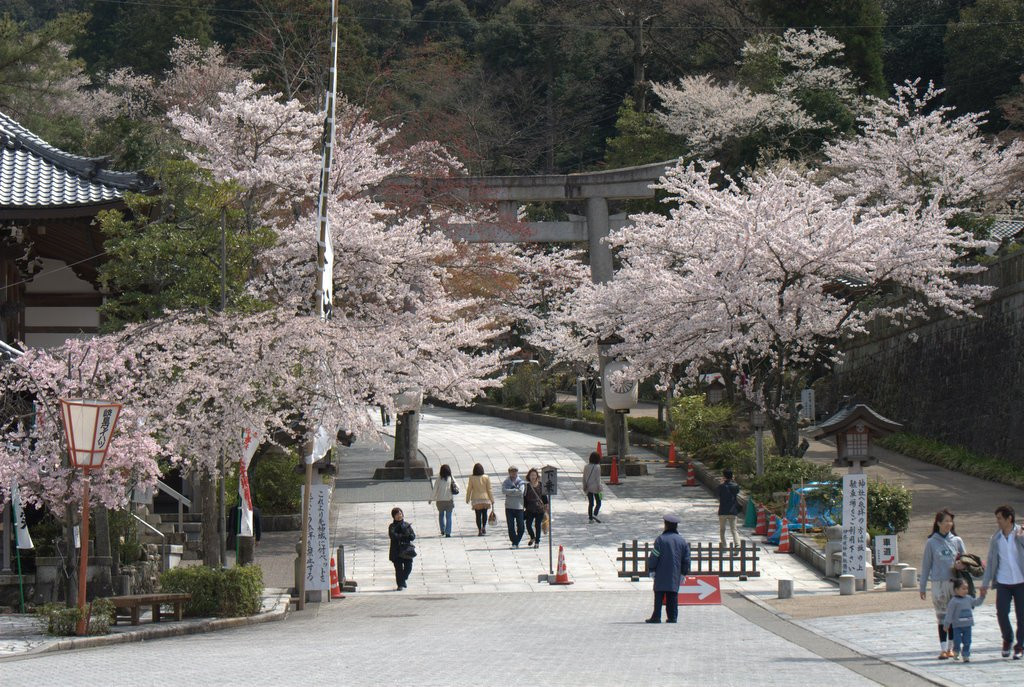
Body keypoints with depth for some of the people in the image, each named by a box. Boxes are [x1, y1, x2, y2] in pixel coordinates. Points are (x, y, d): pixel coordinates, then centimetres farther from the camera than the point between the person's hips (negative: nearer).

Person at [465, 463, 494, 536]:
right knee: (484, 513, 19)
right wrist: (492, 500, 6)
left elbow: (469, 490, 0)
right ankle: (484, 527, 7)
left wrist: (467, 499, 12)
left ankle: (480, 531, -1)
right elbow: (489, 490, -1)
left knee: (478, 515, 3)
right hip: (485, 499, 1)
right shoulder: (486, 478, -4)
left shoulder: (472, 479, -5)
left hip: (476, 500, -1)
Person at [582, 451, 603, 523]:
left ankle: (590, 518, 12)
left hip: (588, 487, 5)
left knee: (590, 503, 11)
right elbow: (598, 478, -14)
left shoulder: (586, 466, 3)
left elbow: (584, 478, 6)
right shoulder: (597, 467, -13)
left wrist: (584, 487, 14)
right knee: (598, 502, 6)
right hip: (595, 487, -5)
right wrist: (599, 488, -9)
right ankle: (595, 514, -15)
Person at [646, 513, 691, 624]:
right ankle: (672, 616, 3)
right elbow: (686, 559, 12)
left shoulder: (661, 539, -5)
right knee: (673, 596, 6)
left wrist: (651, 569, 2)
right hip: (675, 575, 4)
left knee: (659, 595, -2)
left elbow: (654, 556, -7)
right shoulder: (682, 540, 9)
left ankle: (656, 616, -5)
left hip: (661, 574, -4)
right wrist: (684, 572, 20)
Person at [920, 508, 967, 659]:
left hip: (956, 583, 2)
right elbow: (926, 565, 7)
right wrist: (922, 586, 6)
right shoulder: (931, 542, 3)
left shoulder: (957, 541, 7)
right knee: (942, 617, -2)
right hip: (939, 583, -2)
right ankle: (943, 649, -1)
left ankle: (950, 648, 12)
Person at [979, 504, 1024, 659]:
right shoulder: (996, 538, 6)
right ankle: (1007, 639, 20)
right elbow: (990, 562, 10)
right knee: (1001, 613, -6)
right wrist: (985, 584, 8)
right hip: (1003, 582, 2)